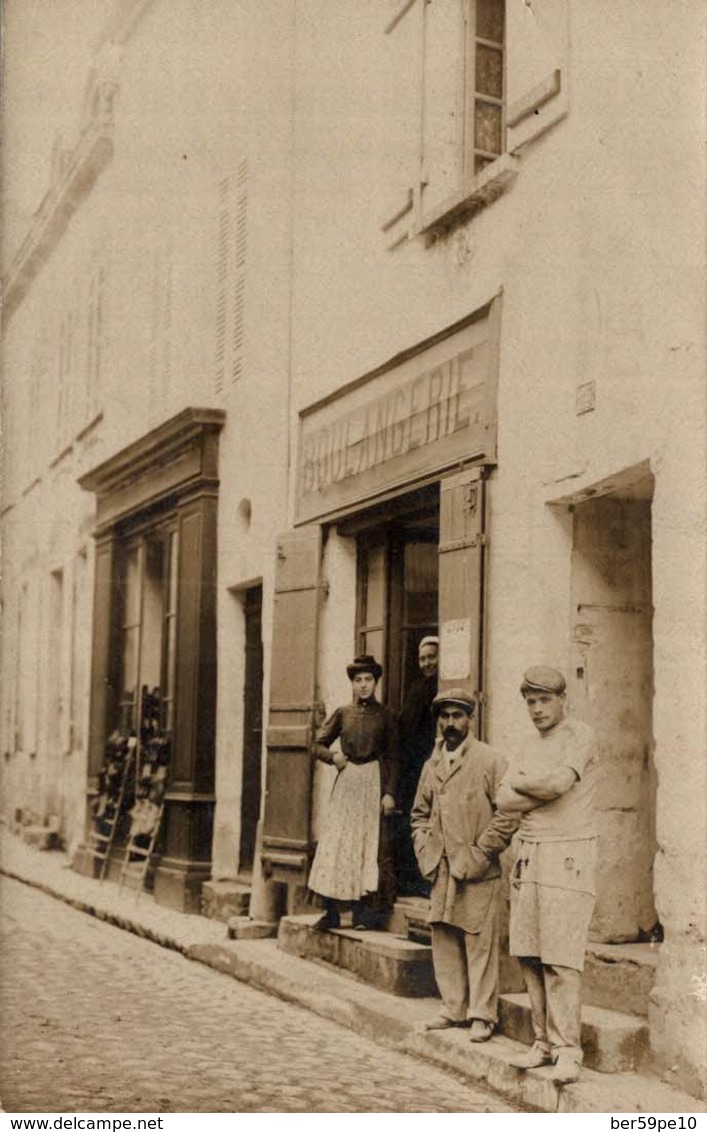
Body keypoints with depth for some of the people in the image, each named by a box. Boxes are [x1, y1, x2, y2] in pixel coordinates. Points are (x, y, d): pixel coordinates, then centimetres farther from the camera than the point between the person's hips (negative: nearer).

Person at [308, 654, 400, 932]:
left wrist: (389, 792, -8)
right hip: (346, 783, 2)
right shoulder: (343, 713, 10)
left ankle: (367, 912, 3)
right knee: (335, 843, -2)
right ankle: (331, 911, 2)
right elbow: (318, 744, 15)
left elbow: (393, 758, 1)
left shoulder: (386, 716, 4)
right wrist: (333, 756, -6)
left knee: (369, 843, -3)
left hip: (373, 783, -2)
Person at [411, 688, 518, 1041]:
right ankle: (453, 1008, 21)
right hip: (440, 869, 6)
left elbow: (507, 814, -9)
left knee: (480, 943, -2)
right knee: (444, 940, 10)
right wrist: (425, 850, 8)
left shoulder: (490, 761, -5)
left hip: (477, 871, -6)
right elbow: (420, 812, 22)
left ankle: (482, 1016, 5)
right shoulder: (432, 763, 13)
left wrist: (479, 854, -12)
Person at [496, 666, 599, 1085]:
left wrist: (521, 783, -1)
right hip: (529, 856, 7)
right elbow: (505, 799, 7)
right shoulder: (533, 747, 18)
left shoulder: (580, 735, -4)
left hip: (568, 857, -7)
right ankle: (544, 1042, 11)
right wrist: (542, 793, -9)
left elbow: (559, 783, -19)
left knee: (561, 960, -10)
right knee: (531, 957, 5)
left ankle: (567, 1049, -6)